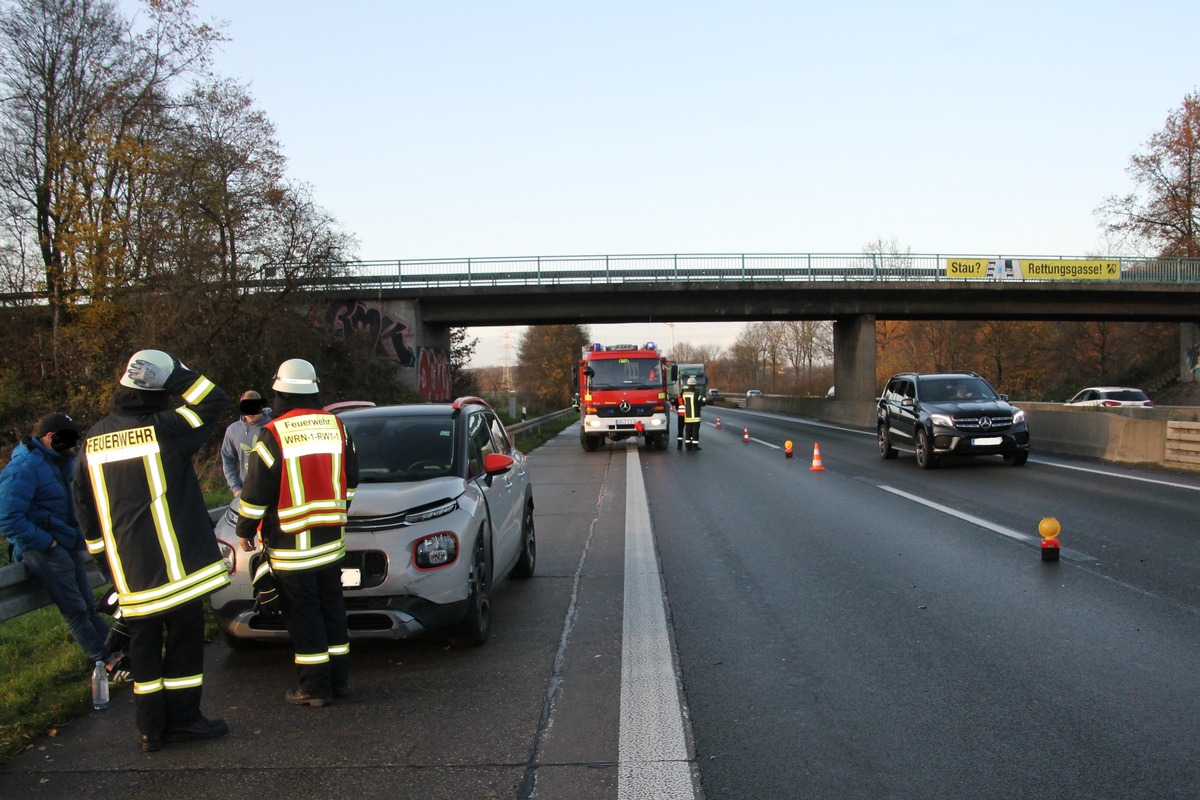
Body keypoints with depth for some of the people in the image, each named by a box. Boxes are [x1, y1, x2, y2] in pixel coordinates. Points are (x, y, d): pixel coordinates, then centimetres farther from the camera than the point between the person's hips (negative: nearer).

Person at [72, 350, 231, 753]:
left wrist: (101, 549, 22)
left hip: (129, 568, 6)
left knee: (144, 642, 12)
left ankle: (150, 727, 17)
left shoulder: (94, 439, 6)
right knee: (184, 638, 6)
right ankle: (182, 718, 11)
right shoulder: (163, 428, -13)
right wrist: (178, 372, -4)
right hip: (176, 564, -5)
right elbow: (214, 401, -9)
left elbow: (83, 500, 13)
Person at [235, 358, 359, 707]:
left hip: (290, 544, -5)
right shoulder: (336, 426, 4)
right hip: (331, 537, 6)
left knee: (302, 613, 1)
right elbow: (351, 480, 13)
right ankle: (338, 678, 20)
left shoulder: (274, 433, -13)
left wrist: (245, 529, 4)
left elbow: (256, 490, -9)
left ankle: (314, 686, 5)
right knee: (332, 607, 14)